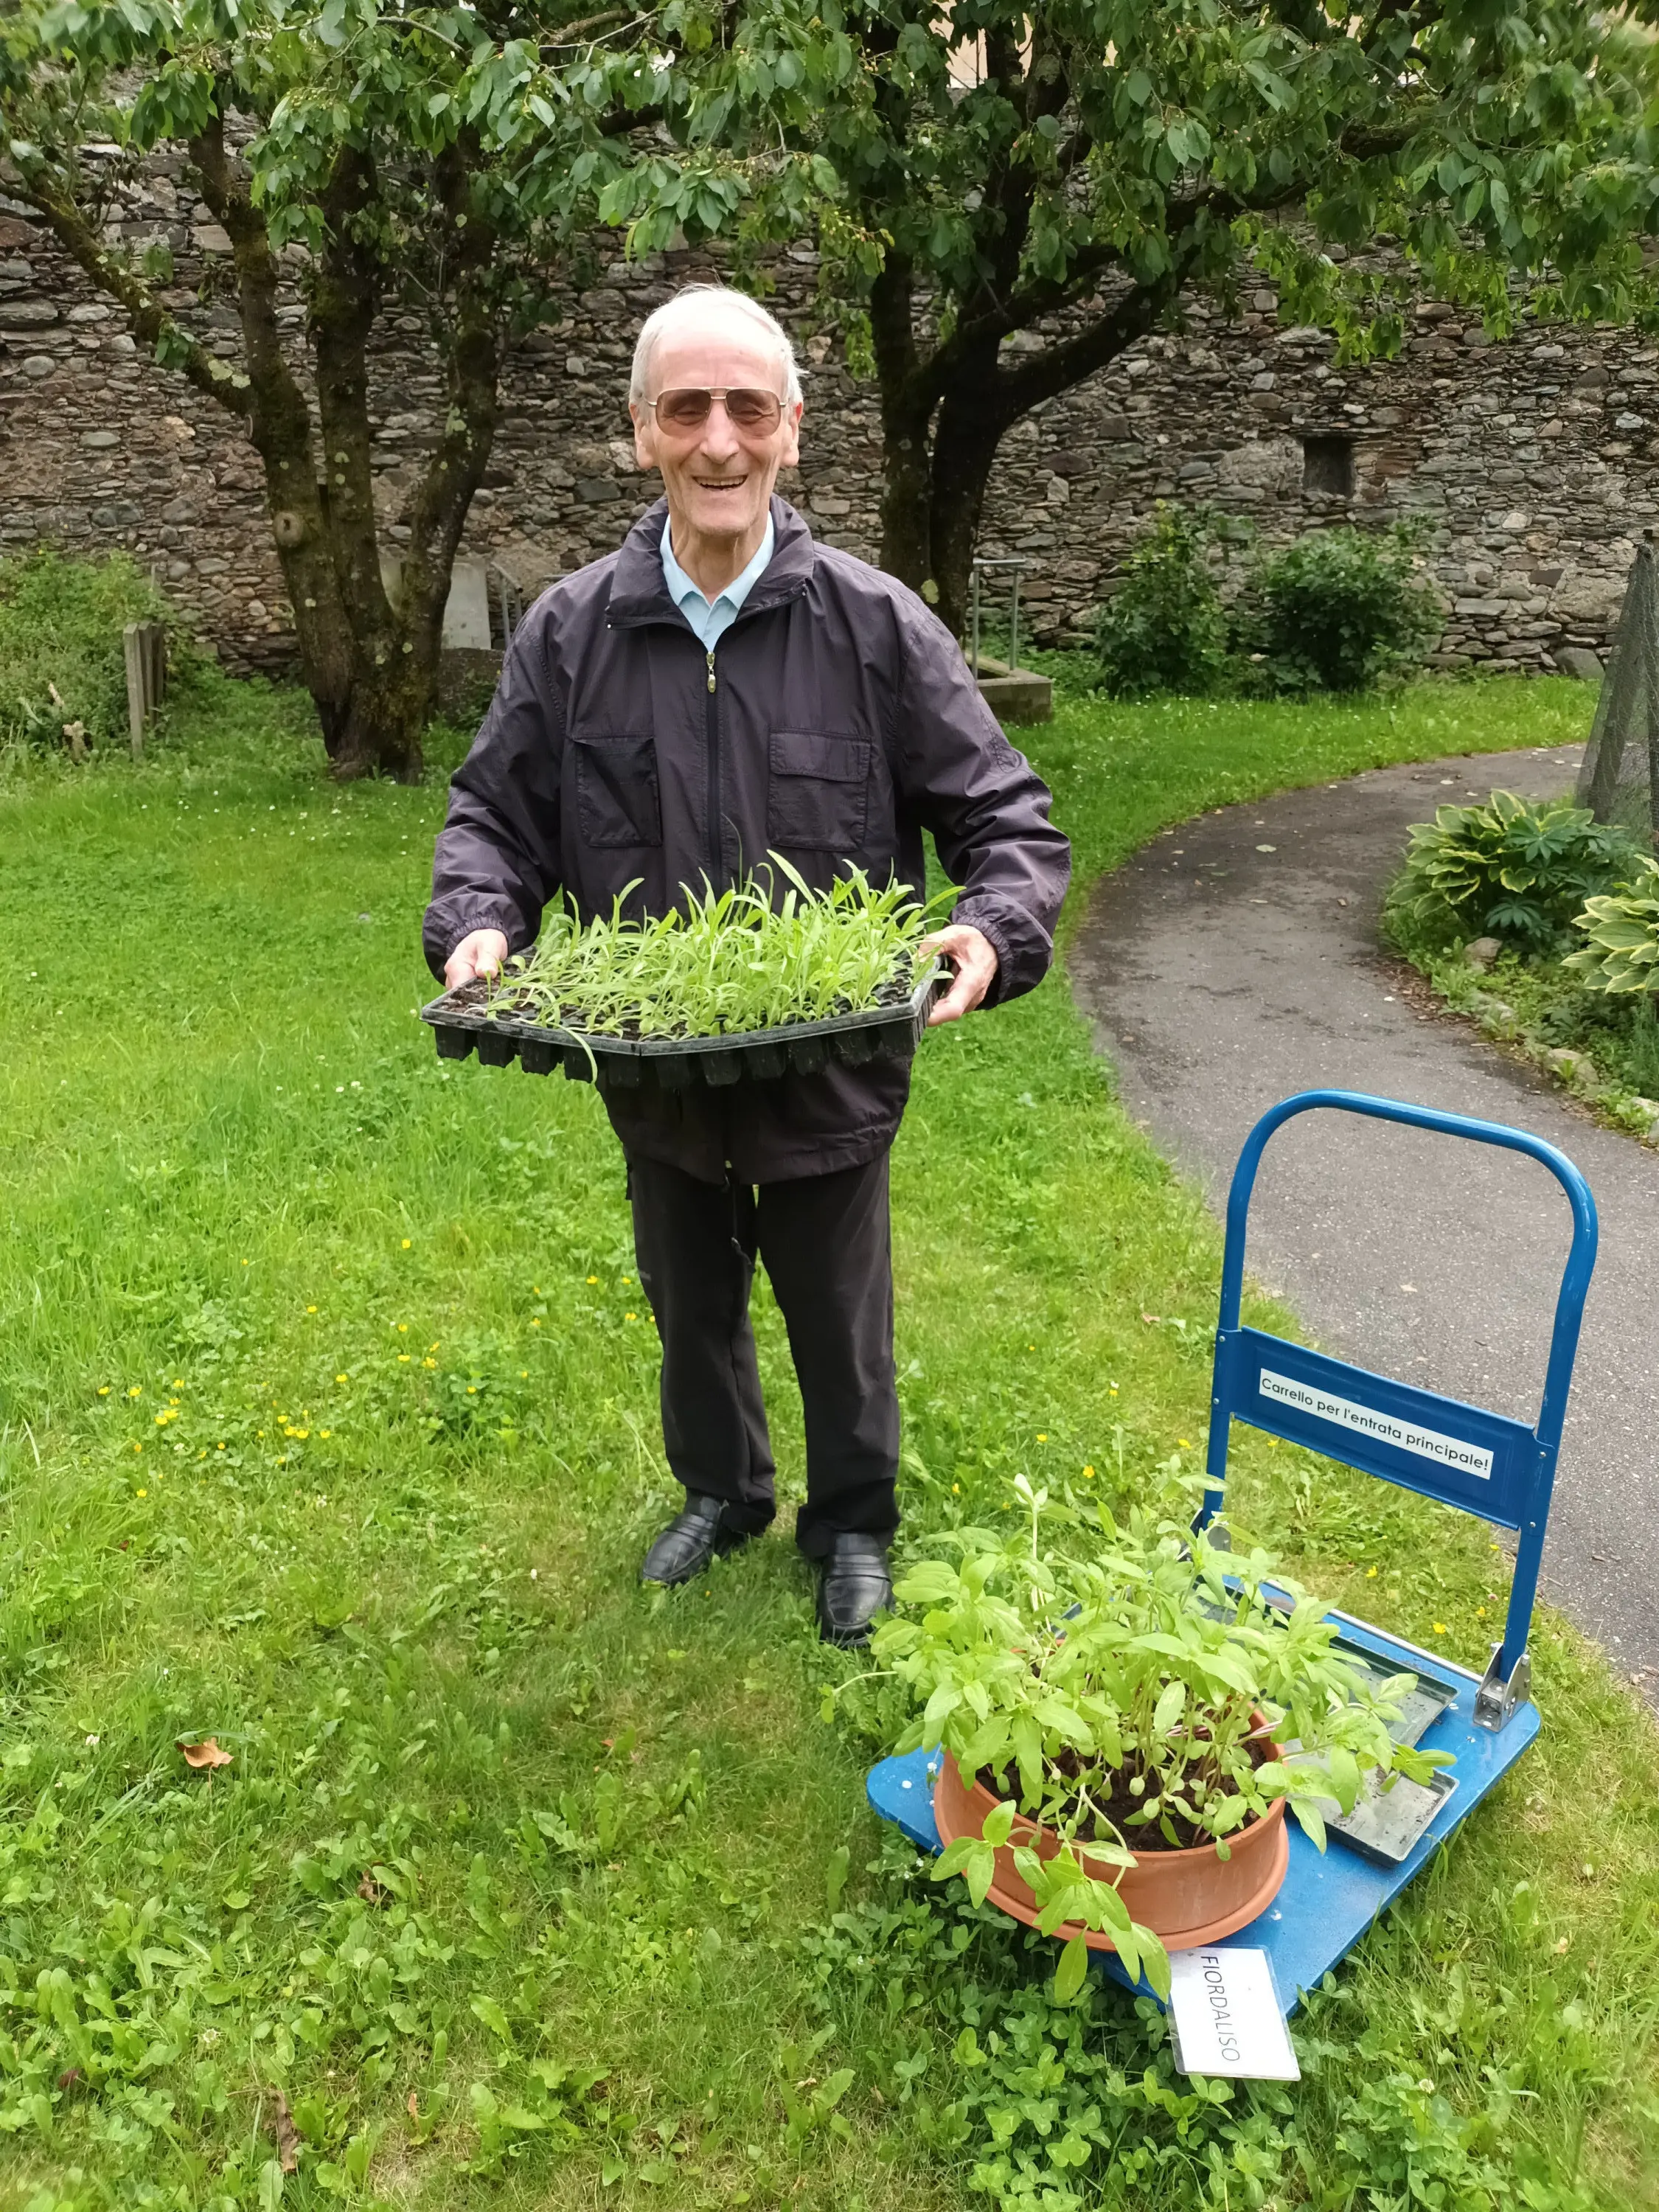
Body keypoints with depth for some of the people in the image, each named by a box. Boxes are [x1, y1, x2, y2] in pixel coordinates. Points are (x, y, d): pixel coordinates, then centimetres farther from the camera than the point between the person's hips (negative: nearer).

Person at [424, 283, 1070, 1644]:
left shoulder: (877, 626, -11)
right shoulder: (571, 633, -5)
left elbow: (1006, 816, -8)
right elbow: (494, 813, 3)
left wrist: (995, 933, -27)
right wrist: (477, 924, -17)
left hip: (831, 1073, -2)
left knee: (840, 1323, 17)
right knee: (691, 1307, 24)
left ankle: (855, 1527, 43)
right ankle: (722, 1492, 51)